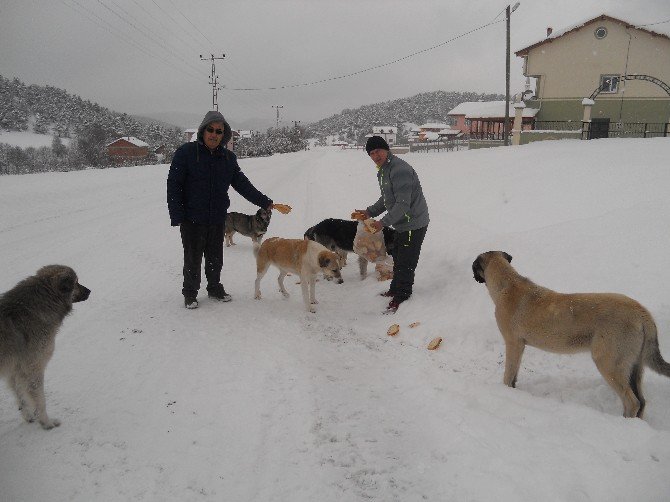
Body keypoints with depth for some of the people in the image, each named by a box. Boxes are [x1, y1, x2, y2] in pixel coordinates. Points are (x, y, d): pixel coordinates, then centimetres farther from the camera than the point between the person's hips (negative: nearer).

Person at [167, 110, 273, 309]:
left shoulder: (228, 157, 6)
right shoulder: (186, 152, -9)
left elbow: (242, 183, 10)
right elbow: (173, 185, -9)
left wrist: (264, 202, 5)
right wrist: (177, 216, -15)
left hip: (218, 219, 4)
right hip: (192, 219, -4)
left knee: (215, 258, 14)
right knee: (193, 259, 5)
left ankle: (215, 288, 33)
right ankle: (190, 293, 22)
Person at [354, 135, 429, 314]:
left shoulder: (399, 170, -25)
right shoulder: (383, 170, 10)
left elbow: (403, 204, -28)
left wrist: (383, 222, -24)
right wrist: (370, 212, 10)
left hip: (413, 224, -10)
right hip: (402, 224, 10)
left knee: (405, 263, -3)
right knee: (397, 258, 21)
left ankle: (401, 296, 10)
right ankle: (395, 290, 37)